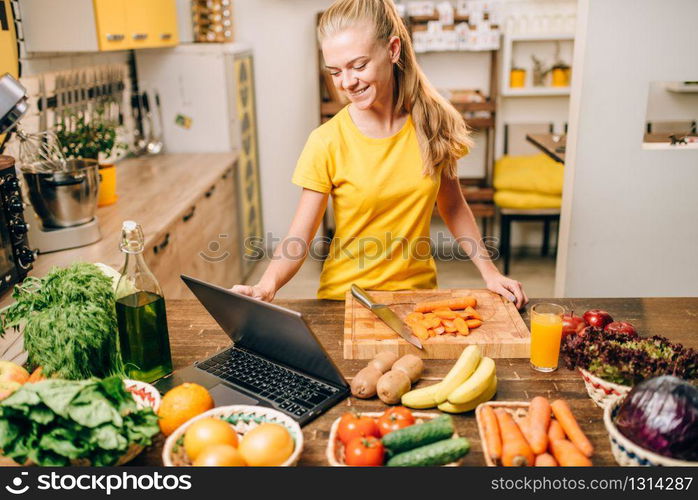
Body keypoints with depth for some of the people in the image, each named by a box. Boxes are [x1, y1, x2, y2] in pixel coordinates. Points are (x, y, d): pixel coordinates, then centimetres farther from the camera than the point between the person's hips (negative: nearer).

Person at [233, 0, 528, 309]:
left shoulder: (432, 122, -4)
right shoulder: (326, 143, -12)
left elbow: (452, 206, 9)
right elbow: (298, 240, -12)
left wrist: (489, 272, 2)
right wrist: (266, 287, -31)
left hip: (419, 292, 2)